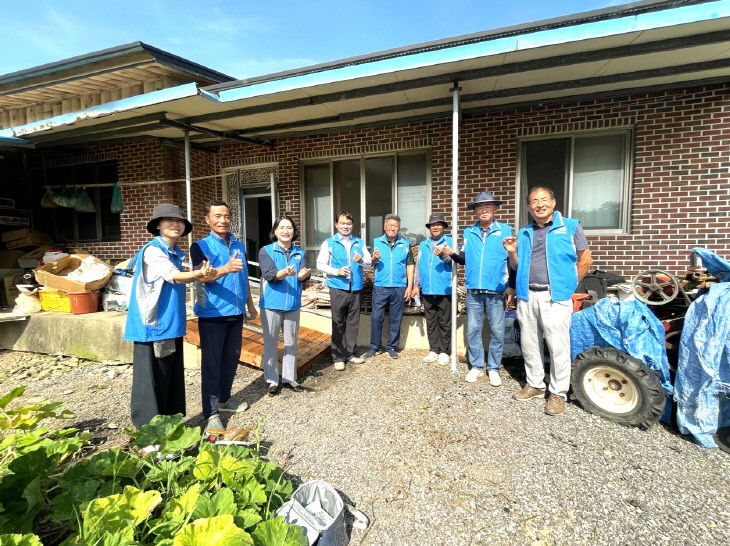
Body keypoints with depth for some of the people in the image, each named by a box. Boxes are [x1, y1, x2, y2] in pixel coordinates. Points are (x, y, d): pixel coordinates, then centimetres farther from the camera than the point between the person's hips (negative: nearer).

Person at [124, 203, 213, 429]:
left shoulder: (176, 252, 12)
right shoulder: (152, 250, -13)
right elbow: (173, 276, -26)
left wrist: (199, 274, 7)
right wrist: (198, 274, -43)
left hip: (172, 326, 9)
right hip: (153, 326, -8)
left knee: (173, 376, 16)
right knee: (153, 379, 0)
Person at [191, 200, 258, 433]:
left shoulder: (239, 245, 10)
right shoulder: (200, 246, -7)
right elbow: (204, 276, -22)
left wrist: (250, 303, 21)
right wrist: (226, 268, -40)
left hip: (235, 313, 6)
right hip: (212, 314, -5)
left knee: (232, 358, 15)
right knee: (211, 363, -1)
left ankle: (224, 399, 33)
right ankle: (211, 413, 9)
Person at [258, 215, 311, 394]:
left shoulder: (300, 253, 7)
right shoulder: (266, 251, -3)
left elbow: (303, 275, -8)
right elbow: (270, 274, -17)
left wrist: (302, 275, -32)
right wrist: (285, 272, -37)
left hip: (293, 305, 3)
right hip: (271, 304, -3)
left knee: (291, 342, 12)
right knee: (271, 343, 6)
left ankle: (289, 378, 26)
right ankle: (272, 380, 21)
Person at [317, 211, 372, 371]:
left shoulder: (360, 243, 12)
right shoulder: (329, 243, 4)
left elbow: (369, 263, 10)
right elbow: (320, 264, 0)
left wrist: (361, 260, -13)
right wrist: (336, 271, -14)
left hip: (356, 288, 3)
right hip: (338, 288, -3)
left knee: (353, 322, 9)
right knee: (338, 323, 1)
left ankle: (350, 353, 23)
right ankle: (338, 357, 11)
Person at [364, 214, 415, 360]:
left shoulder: (405, 244, 8)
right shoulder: (377, 242, 5)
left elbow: (410, 266, 7)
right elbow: (370, 264, 4)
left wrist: (410, 286, 0)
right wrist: (374, 259, -19)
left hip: (399, 288, 1)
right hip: (380, 287, -1)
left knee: (396, 319, 8)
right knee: (376, 317, 1)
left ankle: (392, 347, 20)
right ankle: (374, 347, 14)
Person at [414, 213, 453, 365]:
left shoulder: (450, 242, 2)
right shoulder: (423, 245, 15)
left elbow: (454, 260, -14)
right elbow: (418, 265, 15)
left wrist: (443, 255, -34)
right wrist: (416, 285, 10)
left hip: (444, 289, -4)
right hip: (427, 290, 4)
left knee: (444, 322, 3)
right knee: (431, 322, 10)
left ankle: (444, 351, 12)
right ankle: (434, 350, 19)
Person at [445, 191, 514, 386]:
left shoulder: (505, 230, 2)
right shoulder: (468, 232, 10)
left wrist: (511, 286, -4)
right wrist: (453, 254, -4)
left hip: (497, 291, -2)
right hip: (473, 291, 3)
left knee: (497, 332, 4)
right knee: (473, 330, 8)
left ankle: (494, 368, 18)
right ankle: (476, 366, 21)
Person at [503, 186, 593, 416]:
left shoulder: (570, 226, 3)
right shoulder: (524, 233, 15)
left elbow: (585, 259, 4)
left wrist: (569, 285, 2)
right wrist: (512, 252, -1)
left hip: (555, 297, -4)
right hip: (527, 296, 5)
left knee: (558, 346, -2)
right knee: (529, 344, 12)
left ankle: (558, 393, 12)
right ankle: (535, 385, 27)